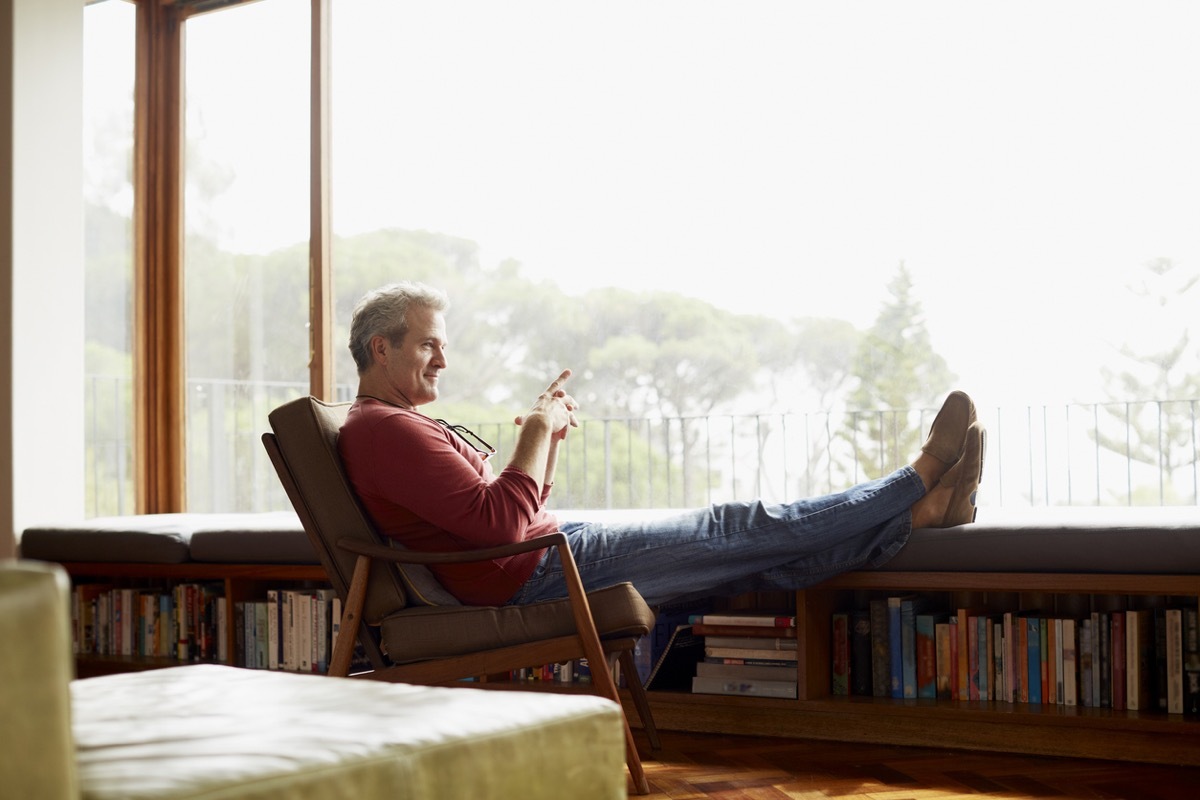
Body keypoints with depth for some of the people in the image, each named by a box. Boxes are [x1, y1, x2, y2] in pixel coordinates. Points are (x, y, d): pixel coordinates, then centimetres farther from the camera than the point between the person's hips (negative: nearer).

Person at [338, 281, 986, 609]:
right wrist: (538, 432, -14)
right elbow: (500, 522, -25)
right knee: (739, 530, -5)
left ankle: (920, 510, 5)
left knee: (751, 551, 4)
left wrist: (545, 435, 8)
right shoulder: (385, 430, -15)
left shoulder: (400, 424, 20)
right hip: (532, 577, -10)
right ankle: (916, 484, 4)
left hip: (549, 551, 10)